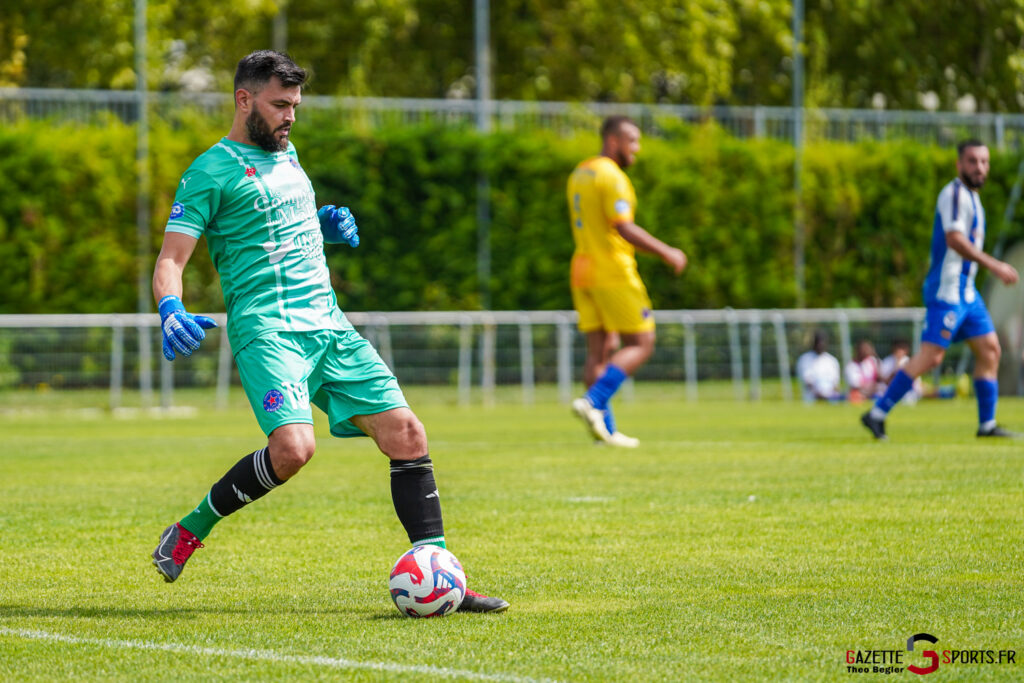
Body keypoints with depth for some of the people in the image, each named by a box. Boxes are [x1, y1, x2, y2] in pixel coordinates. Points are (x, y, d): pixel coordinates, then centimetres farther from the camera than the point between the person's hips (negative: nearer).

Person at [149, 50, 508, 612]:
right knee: (292, 448, -28)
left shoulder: (286, 155, 20)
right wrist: (171, 310, -28)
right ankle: (189, 532, -5)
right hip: (267, 329, -7)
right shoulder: (211, 171, -3)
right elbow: (170, 259, -7)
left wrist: (329, 224, 17)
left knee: (406, 435, -5)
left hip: (330, 327, 7)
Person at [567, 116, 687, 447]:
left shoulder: (579, 175, 17)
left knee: (601, 350, 8)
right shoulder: (610, 175, -12)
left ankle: (605, 428, 4)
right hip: (613, 273, -9)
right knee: (641, 344, -3)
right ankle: (592, 402, -17)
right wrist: (666, 252, -15)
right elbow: (623, 227, -21)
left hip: (583, 271, 9)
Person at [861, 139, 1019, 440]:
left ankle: (987, 424, 9)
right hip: (947, 291, -10)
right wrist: (993, 265, -26)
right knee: (931, 356, -13)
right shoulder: (955, 193, -12)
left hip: (966, 291, 10)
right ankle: (877, 414, -9)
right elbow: (954, 239, -24)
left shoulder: (972, 197, 18)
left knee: (990, 349, 6)